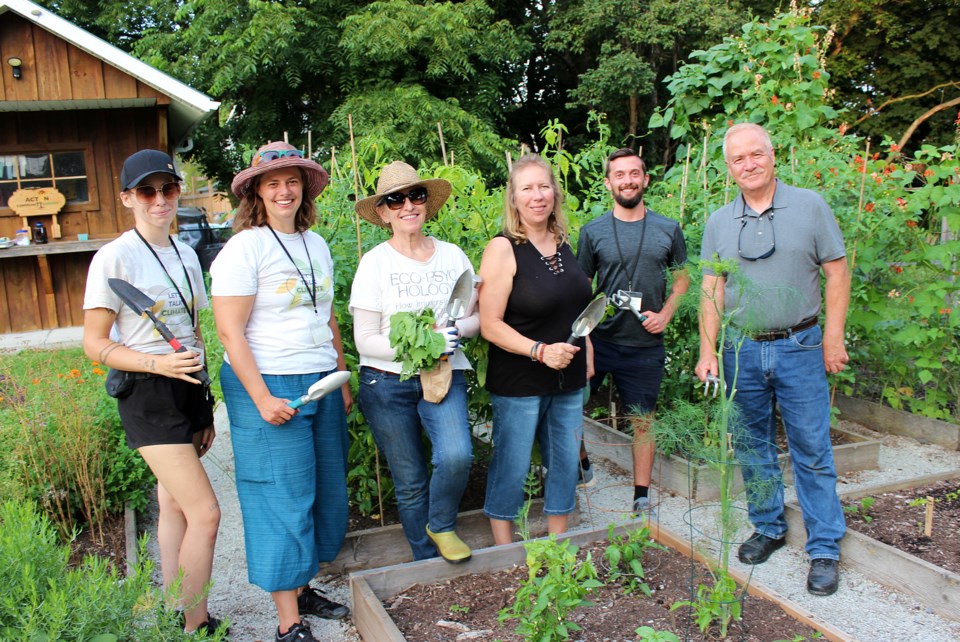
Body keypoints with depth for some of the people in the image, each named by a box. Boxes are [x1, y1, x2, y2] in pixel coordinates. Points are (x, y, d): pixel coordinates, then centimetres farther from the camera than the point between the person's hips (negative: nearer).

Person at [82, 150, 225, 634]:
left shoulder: (186, 255, 11)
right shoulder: (114, 258, -10)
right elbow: (94, 344, -9)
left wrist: (206, 409, 17)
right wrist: (158, 363, -24)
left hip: (190, 390, 7)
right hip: (149, 396, -7)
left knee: (176, 505, 14)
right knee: (205, 512, -10)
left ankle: (175, 615, 26)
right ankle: (196, 626, 7)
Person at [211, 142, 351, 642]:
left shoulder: (316, 244, 12)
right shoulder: (244, 248, -10)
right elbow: (230, 331, -14)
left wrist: (342, 380, 16)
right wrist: (262, 399, -19)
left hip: (322, 385, 7)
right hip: (271, 388, -7)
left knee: (325, 492, 13)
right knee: (283, 498, -1)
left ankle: (301, 589, 30)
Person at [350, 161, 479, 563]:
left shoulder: (452, 255, 5)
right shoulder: (374, 263, -4)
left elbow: (478, 315, 10)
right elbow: (365, 340, -7)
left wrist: (457, 330, -12)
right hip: (387, 383, -1)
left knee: (457, 456, -23)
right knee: (410, 481, 5)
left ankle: (441, 527, 8)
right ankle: (428, 564, 28)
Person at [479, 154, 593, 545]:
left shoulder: (563, 244, 7)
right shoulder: (503, 249, -12)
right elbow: (490, 325, -17)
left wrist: (587, 357, 15)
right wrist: (540, 351, -25)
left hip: (568, 380, 7)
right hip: (519, 383, -6)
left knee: (566, 463, 15)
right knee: (511, 468, 5)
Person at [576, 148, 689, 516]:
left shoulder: (668, 230, 3)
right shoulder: (593, 231, -1)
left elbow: (682, 278, 13)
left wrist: (665, 314, -4)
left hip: (646, 344, 1)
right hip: (599, 340, 0)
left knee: (643, 420, 9)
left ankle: (641, 497, 24)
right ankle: (582, 464, 29)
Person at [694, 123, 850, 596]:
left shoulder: (810, 207, -1)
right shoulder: (719, 222, 6)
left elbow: (836, 273, 0)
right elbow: (712, 291, 5)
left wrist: (833, 338, -5)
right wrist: (707, 352, -1)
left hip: (799, 347, -2)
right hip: (741, 349, 3)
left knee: (812, 451, 1)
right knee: (752, 447, 12)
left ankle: (824, 549, 13)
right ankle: (768, 527, 29)